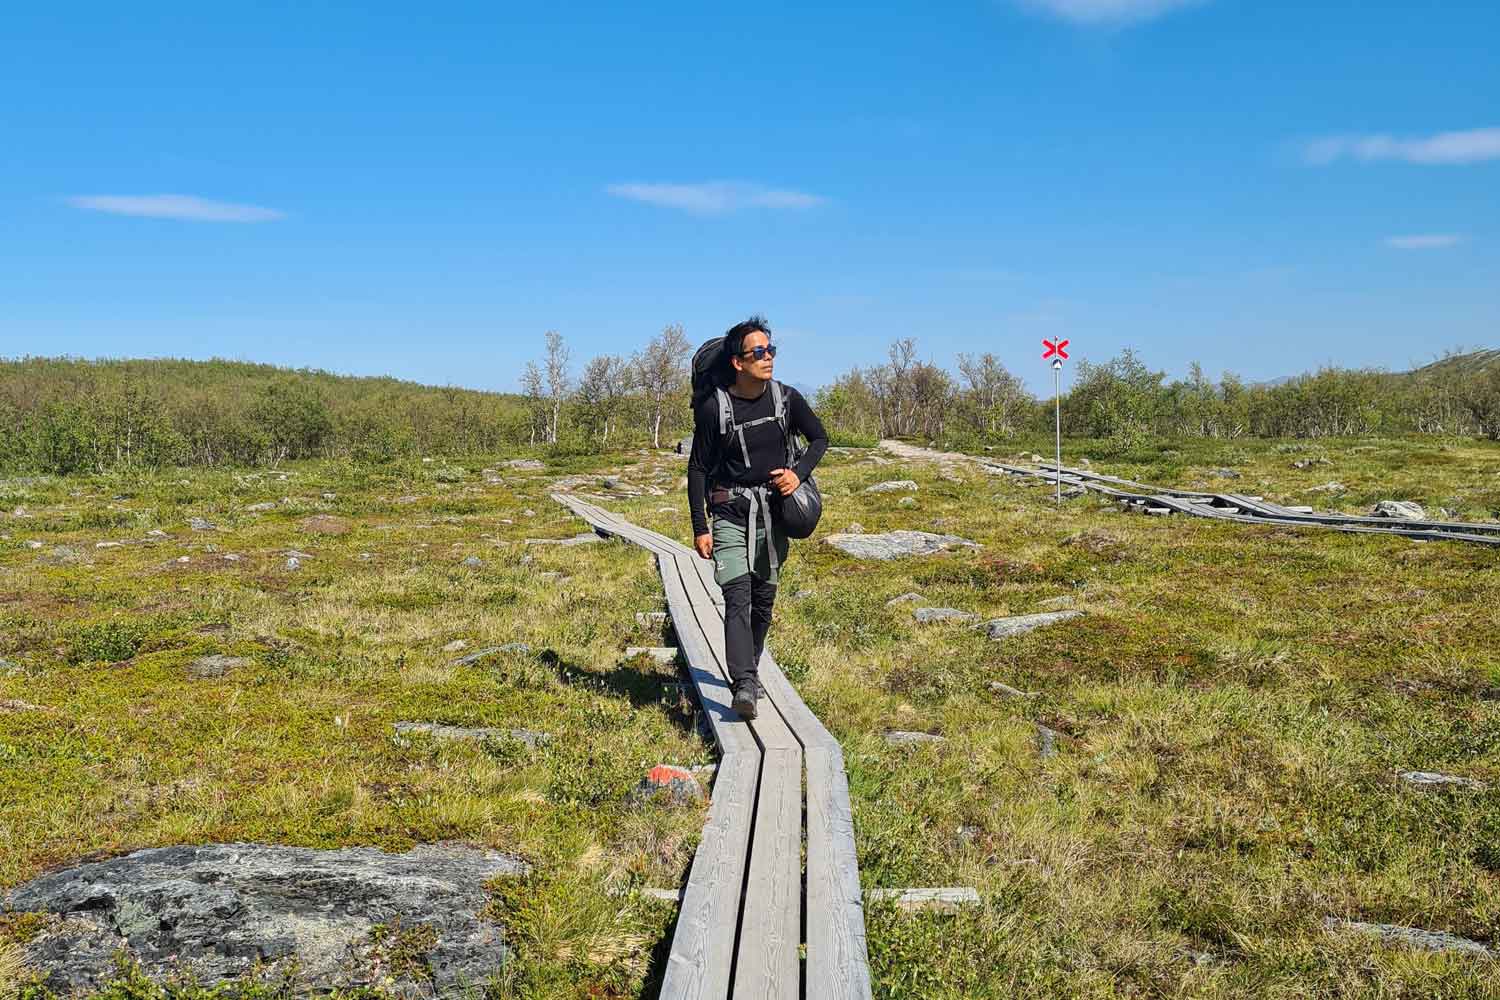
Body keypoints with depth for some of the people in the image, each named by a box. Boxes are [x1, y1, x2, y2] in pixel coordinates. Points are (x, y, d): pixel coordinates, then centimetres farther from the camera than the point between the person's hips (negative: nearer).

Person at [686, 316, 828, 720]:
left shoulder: (786, 398, -3)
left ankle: (750, 669, 31)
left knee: (764, 598, 12)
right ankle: (745, 686, -23)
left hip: (773, 510, 4)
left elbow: (819, 438, 12)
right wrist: (699, 528, -7)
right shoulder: (714, 407, -11)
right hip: (730, 513, -3)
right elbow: (698, 468, -4)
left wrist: (799, 473, -8)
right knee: (738, 597, -15)